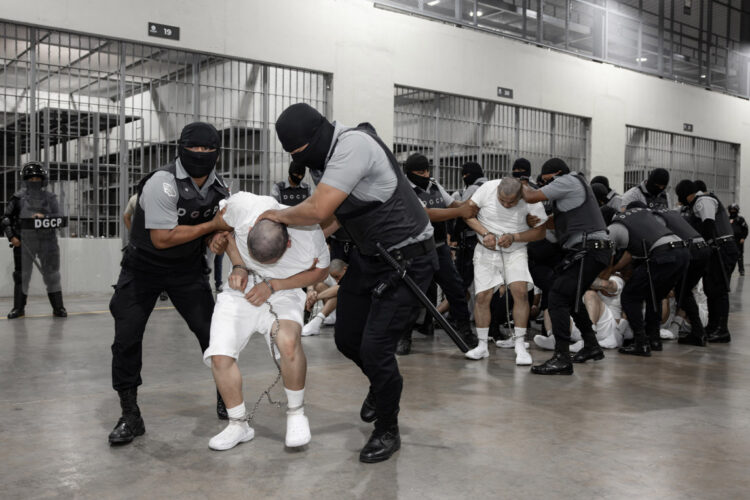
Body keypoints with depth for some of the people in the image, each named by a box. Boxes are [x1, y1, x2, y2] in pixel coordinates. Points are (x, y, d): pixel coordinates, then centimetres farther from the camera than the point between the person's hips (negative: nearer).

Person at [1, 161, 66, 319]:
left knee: (51, 273, 2)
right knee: (21, 273, 3)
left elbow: (59, 219, -1)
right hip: (24, 241, 0)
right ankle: (19, 308, 13)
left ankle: (58, 307, 7)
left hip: (47, 240, 0)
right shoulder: (18, 197, 3)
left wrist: (45, 218, -19)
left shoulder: (50, 197, 6)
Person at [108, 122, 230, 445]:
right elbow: (163, 238, -28)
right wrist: (212, 225, -23)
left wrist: (222, 241, -19)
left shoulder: (219, 189, -4)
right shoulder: (162, 184, -24)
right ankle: (130, 417, 9)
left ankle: (225, 399, 22)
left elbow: (222, 229, 6)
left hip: (188, 269, 4)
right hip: (144, 267, -4)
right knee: (126, 339, -6)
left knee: (211, 331, 0)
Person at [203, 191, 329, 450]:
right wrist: (239, 267, -13)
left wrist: (272, 286, -16)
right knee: (219, 355, -14)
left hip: (283, 291, -2)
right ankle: (239, 424, 8)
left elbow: (320, 272, -7)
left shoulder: (311, 236, -29)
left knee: (288, 340, -33)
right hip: (242, 287, 3)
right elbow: (220, 226, -2)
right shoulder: (243, 206, -27)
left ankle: (296, 413, -9)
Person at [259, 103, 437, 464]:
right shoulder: (323, 161, 3)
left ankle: (387, 432, 13)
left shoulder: (353, 145, -26)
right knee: (347, 338, 13)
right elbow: (331, 216, 12)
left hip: (407, 258, -9)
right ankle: (382, 385, 44)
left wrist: (278, 215, -11)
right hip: (368, 256, 9)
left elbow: (318, 210, -31)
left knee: (376, 345, -10)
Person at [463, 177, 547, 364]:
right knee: (482, 296, -5)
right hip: (486, 250, 1)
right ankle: (482, 346, 10)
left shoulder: (532, 200, -15)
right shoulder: (488, 188, -14)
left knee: (521, 291, -18)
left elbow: (540, 231, -7)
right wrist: (485, 233, -20)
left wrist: (514, 237, -21)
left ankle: (520, 345, -7)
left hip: (515, 252, 0)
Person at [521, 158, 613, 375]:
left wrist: (522, 186, 11)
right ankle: (592, 346, 33)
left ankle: (561, 358, -19)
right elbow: (558, 219, 25)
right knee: (571, 297, 23)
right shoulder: (573, 185, 25)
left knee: (557, 296, -15)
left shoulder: (568, 181, -6)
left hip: (588, 250, -11)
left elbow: (531, 197, -9)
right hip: (592, 250, 11)